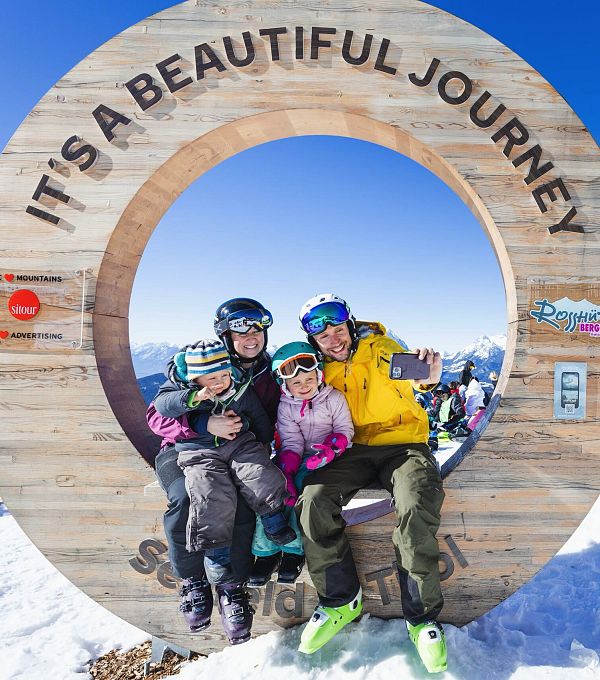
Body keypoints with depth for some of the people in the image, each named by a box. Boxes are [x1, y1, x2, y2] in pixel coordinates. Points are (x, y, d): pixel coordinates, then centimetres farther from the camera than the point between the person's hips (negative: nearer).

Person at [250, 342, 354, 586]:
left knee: (303, 485, -29)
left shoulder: (334, 398, -4)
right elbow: (291, 444, -6)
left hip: (324, 458, -3)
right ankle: (265, 550, -7)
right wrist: (286, 473, -22)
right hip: (298, 458, 3)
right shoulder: (285, 407, 1)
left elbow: (345, 430, -3)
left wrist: (330, 448, -24)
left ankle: (294, 549, -13)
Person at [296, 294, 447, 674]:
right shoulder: (322, 369, 5)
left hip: (403, 445, -3)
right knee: (313, 499, -22)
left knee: (416, 507, -31)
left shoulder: (379, 348, -7)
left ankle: (422, 617, -10)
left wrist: (426, 378, -53)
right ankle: (341, 600, -3)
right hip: (355, 451, 3)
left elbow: (405, 376, -29)